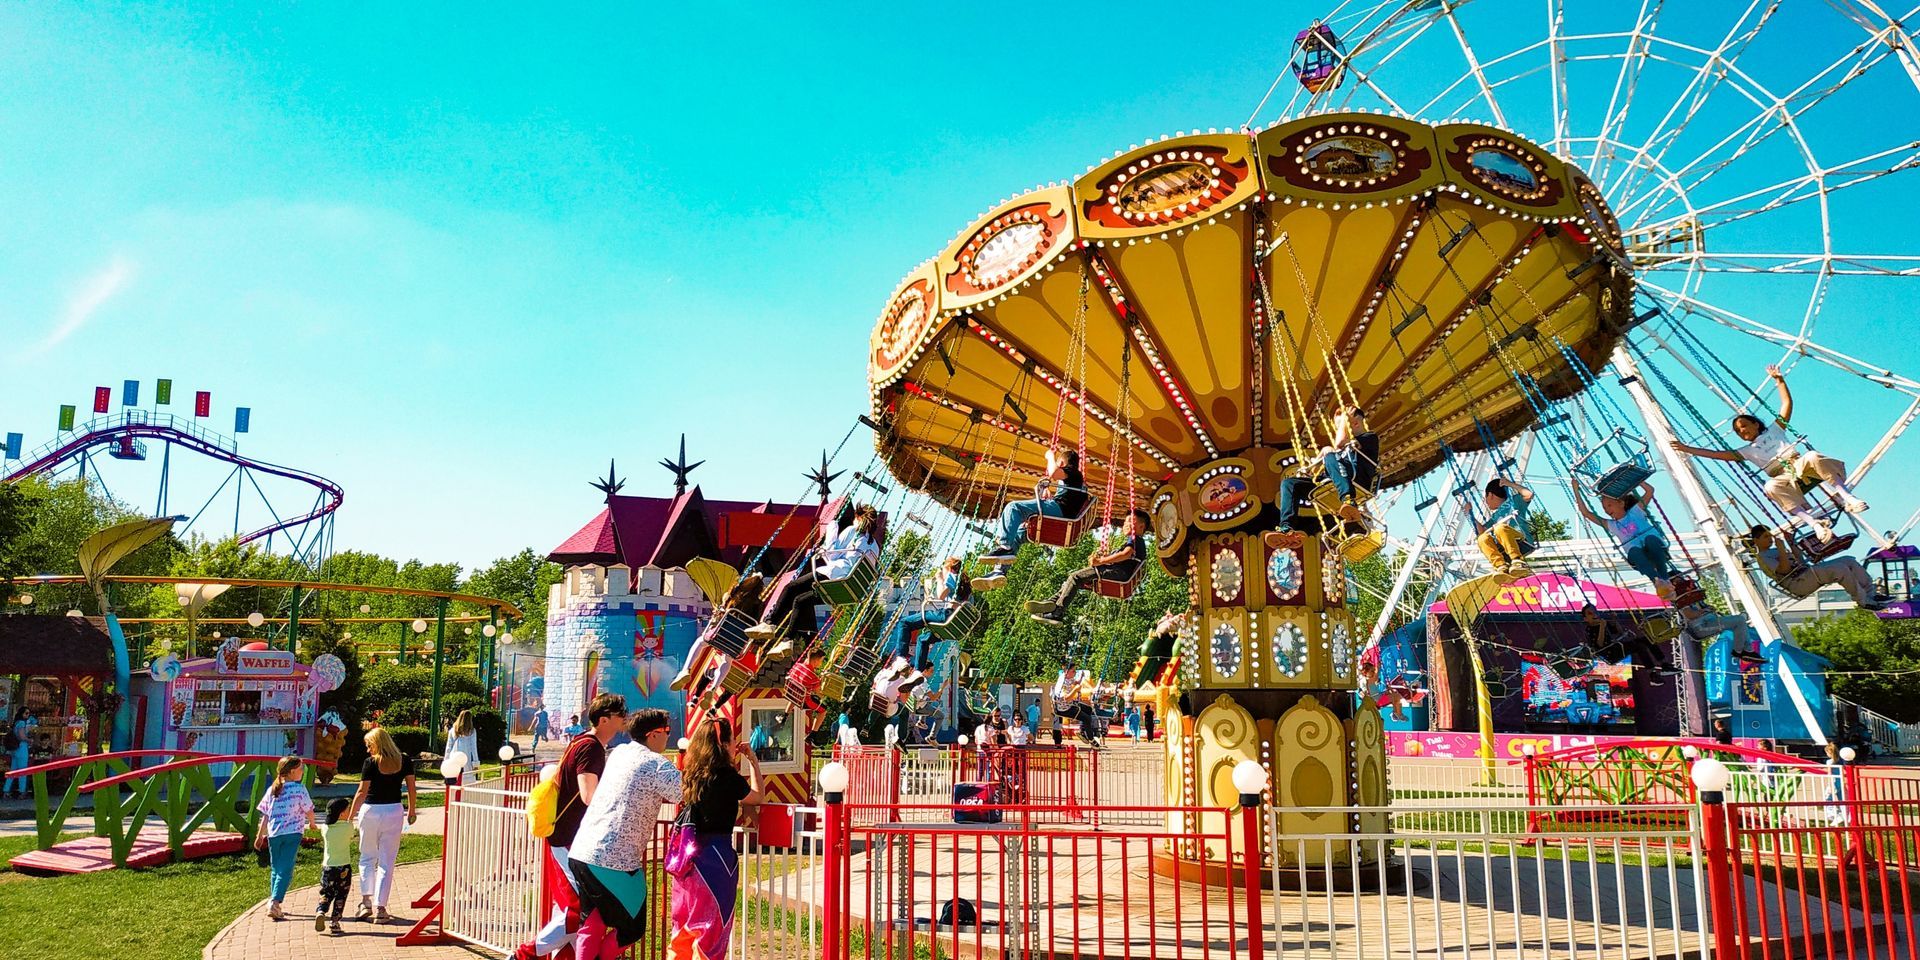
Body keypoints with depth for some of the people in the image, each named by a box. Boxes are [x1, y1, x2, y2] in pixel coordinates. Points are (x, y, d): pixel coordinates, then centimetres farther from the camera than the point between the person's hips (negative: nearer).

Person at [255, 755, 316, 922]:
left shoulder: (272, 789, 8)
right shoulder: (299, 788, -6)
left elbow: (265, 815, 9)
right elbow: (309, 810, -2)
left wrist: (261, 835, 15)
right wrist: (311, 823, 19)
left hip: (273, 833, 5)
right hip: (292, 833, -5)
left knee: (275, 869, 16)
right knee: (286, 869, -5)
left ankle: (274, 906, 20)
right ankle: (274, 903, -18)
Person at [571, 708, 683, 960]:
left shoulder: (619, 752, 15)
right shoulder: (656, 764, -8)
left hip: (580, 852, 8)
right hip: (615, 861, -8)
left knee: (593, 923, 19)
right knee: (631, 929, 11)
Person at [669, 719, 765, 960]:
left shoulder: (695, 774, 4)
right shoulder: (727, 776, -14)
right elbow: (758, 796, 1)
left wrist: (738, 762, 23)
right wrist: (753, 762, 9)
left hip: (691, 854, 7)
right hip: (716, 854, -7)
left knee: (686, 924, 18)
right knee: (712, 925, 5)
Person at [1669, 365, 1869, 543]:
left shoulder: (1774, 430, 26)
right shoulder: (1747, 451, 26)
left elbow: (1787, 403, 21)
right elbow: (1716, 453, 20)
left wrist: (1779, 380, 14)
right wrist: (1687, 449, 15)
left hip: (1800, 466, 0)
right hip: (1785, 480, 0)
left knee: (1813, 456, -36)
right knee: (1770, 487, -37)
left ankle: (1848, 497, -36)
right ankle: (1813, 522, -48)